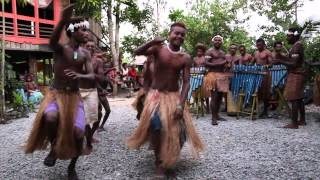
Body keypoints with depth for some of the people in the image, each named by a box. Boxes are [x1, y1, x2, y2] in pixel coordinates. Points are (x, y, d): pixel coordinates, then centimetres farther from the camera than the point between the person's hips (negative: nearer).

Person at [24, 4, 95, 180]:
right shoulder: (60, 49, -10)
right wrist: (63, 20, -53)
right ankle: (53, 148, -1)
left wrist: (79, 75, -27)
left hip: (74, 96, 3)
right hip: (56, 93, -3)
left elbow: (92, 76, -3)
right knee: (50, 118, -36)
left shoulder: (85, 53, 2)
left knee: (78, 133, -13)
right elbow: (52, 41, -35)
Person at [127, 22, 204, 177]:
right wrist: (151, 42, -37)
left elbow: (186, 82, -6)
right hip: (156, 95, -2)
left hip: (174, 96, 3)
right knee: (156, 125, -22)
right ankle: (159, 161, 2)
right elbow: (137, 53, -19)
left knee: (177, 129, 2)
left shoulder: (185, 58, -4)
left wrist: (181, 104, -16)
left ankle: (168, 158, 32)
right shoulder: (158, 49, -7)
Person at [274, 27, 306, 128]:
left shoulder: (297, 46, -16)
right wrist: (283, 57, 9)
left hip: (295, 75, -10)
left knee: (294, 99, -8)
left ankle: (294, 123, -5)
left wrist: (280, 61, -16)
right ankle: (302, 120, 23)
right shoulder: (298, 45, 14)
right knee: (299, 99, 14)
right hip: (298, 75, 10)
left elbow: (294, 64, -22)